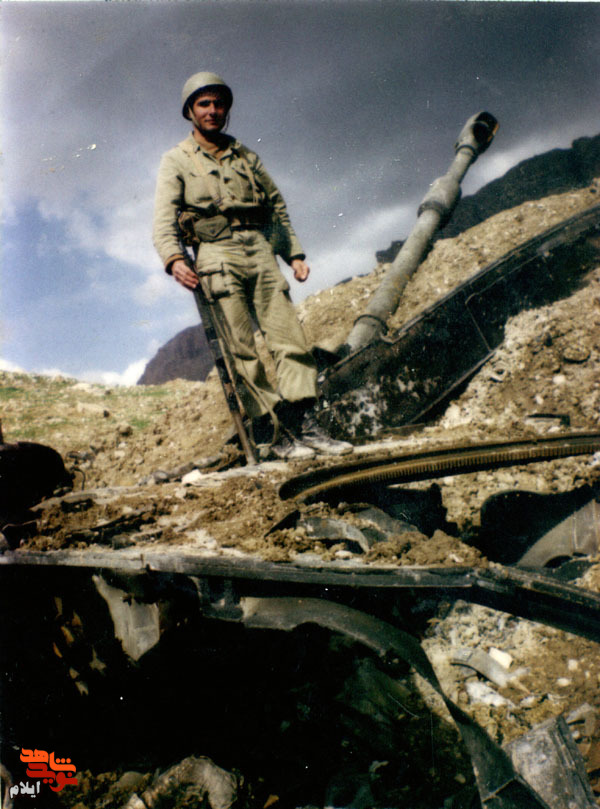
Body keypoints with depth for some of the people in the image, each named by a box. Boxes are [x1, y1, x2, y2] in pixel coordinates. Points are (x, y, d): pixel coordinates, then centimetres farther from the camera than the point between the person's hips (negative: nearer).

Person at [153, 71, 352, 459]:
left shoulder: (246, 155, 23)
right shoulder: (176, 160, 11)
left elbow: (277, 206, 24)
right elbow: (164, 218, -1)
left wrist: (295, 254, 14)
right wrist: (174, 258, -20)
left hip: (259, 249, 4)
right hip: (217, 254, -3)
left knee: (291, 337, -9)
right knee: (243, 351, -10)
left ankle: (307, 424, -9)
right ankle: (278, 432, -8)